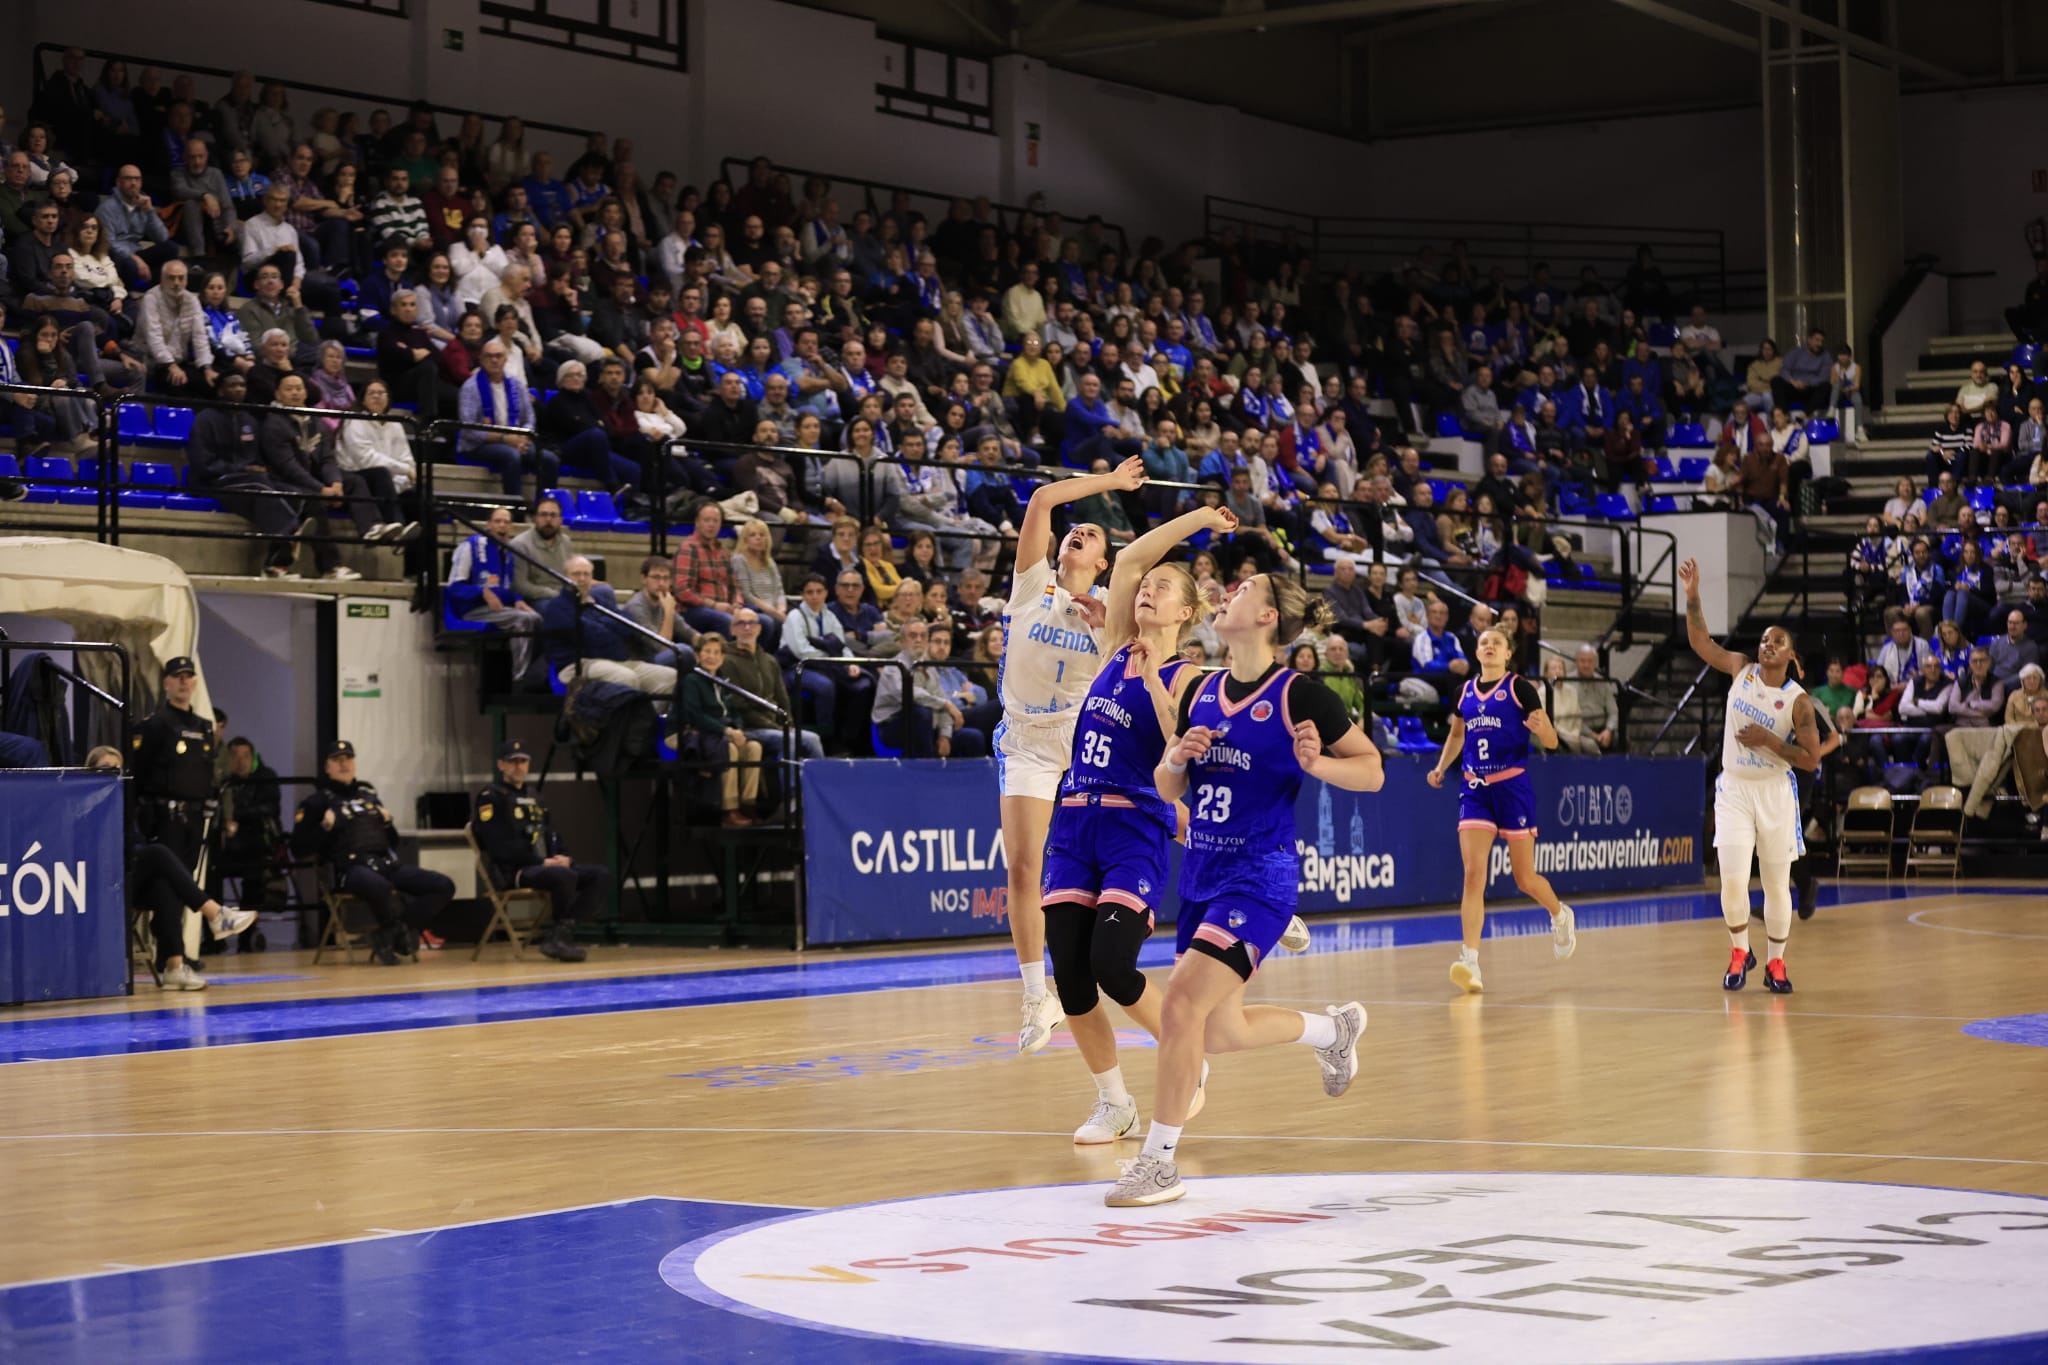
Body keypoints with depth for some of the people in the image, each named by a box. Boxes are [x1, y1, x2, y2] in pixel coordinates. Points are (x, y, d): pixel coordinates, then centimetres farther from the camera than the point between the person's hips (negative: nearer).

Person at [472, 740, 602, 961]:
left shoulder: (534, 799, 23)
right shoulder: (490, 797, -3)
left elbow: (552, 837, 22)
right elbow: (501, 846, -14)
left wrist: (562, 858, -2)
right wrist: (543, 862, -18)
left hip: (545, 866, 9)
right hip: (511, 873, -9)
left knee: (601, 876, -9)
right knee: (565, 876, -35)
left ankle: (558, 936, -15)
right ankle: (561, 932, -15)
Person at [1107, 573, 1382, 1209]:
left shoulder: (1298, 695, -11)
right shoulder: (1201, 692, 8)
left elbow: (1372, 771, -6)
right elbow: (1167, 788, 14)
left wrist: (1315, 763, -23)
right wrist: (1176, 758, -8)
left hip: (1259, 878, -8)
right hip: (1202, 876, 8)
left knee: (1182, 1004, -20)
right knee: (1220, 1031, 16)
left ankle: (1159, 1161, -10)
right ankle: (1336, 1027, 43)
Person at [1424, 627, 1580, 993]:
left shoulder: (1519, 688, -4)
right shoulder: (1464, 692, 9)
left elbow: (1551, 742, -5)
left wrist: (1540, 728, -27)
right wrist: (1441, 767, 11)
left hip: (1513, 787, -3)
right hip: (1475, 789, 3)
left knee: (1525, 879, 7)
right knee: (1473, 874, -12)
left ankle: (1561, 915, 40)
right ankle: (1470, 962, -19)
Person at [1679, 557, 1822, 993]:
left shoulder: (1798, 701, -9)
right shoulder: (1741, 670, 0)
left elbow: (1811, 759, -9)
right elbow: (1700, 641, 2)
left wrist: (1769, 741, -19)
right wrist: (1692, 595, -9)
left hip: (1775, 793, -2)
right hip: (1733, 790, 2)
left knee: (1777, 883, 4)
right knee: (1733, 880, -8)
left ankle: (1775, 963, 18)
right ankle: (1740, 952, 15)